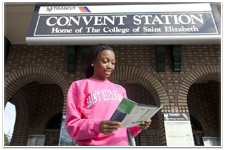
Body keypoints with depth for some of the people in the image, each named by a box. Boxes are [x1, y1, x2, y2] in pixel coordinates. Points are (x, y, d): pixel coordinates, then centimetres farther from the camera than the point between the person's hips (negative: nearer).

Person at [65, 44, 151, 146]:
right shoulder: (80, 86, 5)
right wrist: (97, 127, -21)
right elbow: (72, 125, -2)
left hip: (121, 144, 4)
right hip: (93, 145, -4)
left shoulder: (120, 89, 18)